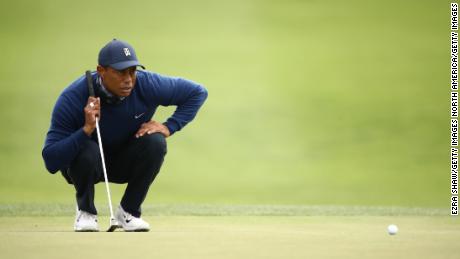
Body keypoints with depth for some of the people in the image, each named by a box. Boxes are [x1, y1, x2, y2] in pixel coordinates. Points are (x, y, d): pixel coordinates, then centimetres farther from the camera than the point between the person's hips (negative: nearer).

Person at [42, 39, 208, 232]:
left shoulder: (147, 84, -24)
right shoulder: (73, 98, -30)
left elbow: (198, 93, -10)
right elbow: (50, 162, -35)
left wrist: (168, 127, -21)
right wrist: (87, 129, -47)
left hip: (126, 164, 2)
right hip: (89, 164, -2)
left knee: (155, 141, -28)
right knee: (87, 150, -36)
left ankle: (129, 211, -6)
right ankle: (86, 212, -5)